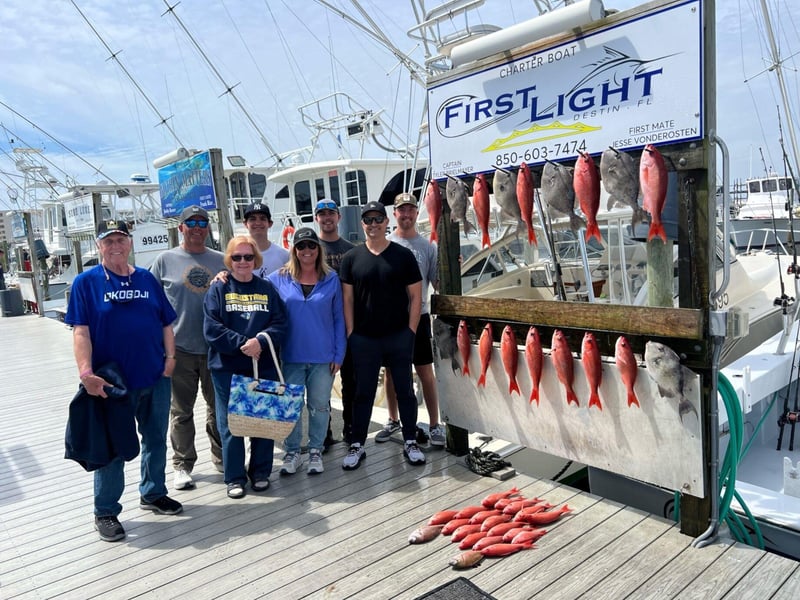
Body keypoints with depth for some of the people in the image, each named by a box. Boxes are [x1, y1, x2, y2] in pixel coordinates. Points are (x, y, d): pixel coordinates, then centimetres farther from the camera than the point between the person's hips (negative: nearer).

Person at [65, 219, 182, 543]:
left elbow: (166, 323, 10)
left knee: (156, 440, 17)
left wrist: (170, 357, -1)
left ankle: (153, 493, 36)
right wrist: (86, 373, -21)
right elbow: (81, 332, -11)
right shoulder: (86, 282, -4)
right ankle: (105, 512, 23)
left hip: (156, 379, 4)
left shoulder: (147, 279, 6)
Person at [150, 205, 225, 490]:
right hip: (179, 349, -2)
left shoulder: (221, 261, 8)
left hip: (216, 348, 2)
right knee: (181, 411, 8)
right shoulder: (165, 260, 3)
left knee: (219, 407, 13)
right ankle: (183, 465, 23)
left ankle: (222, 458, 30)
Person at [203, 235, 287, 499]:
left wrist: (261, 342, -17)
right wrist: (242, 344, -17)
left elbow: (280, 324, 1)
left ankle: (261, 472, 25)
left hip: (264, 367, 2)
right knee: (230, 424, 4)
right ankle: (235, 477, 18)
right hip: (227, 368, -2)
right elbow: (212, 328, -7)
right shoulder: (218, 289, 2)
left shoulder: (267, 288, 8)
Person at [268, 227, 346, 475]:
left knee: (319, 405, 10)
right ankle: (292, 452, 23)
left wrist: (339, 353, -1)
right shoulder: (279, 278, 1)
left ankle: (316, 451, 25)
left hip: (323, 356, 0)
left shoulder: (331, 279, 2)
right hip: (291, 355, 0)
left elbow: (338, 318, 3)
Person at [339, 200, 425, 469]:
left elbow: (415, 295, 1)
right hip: (363, 338, 0)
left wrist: (411, 330, -5)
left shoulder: (403, 255, 1)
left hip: (399, 336, 0)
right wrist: (350, 333, -3)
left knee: (405, 390, 9)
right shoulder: (351, 258, 3)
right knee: (363, 392, 8)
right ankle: (357, 445, 19)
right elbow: (347, 299, 2)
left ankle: (410, 442, 22)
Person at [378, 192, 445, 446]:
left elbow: (438, 283, 3)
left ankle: (434, 425, 14)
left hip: (418, 317, -1)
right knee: (391, 371, 13)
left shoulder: (427, 247, 2)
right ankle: (393, 421, 29)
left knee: (425, 372, 3)